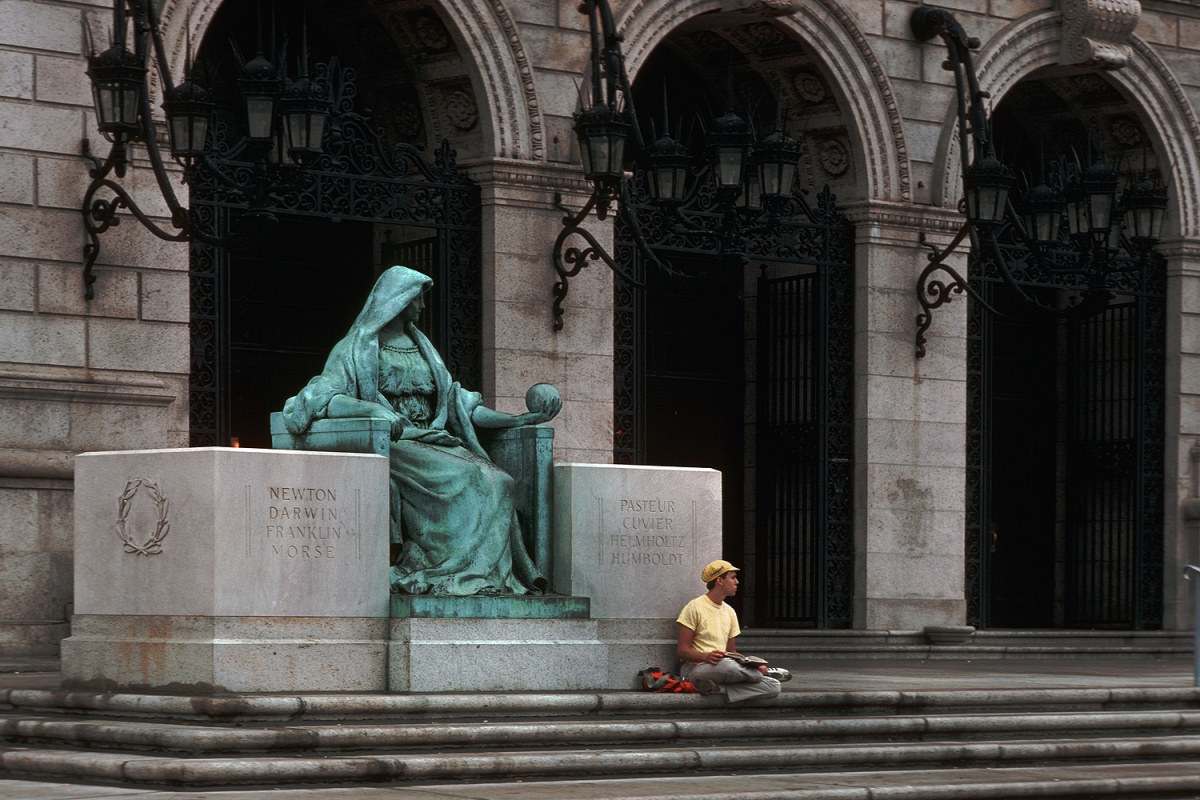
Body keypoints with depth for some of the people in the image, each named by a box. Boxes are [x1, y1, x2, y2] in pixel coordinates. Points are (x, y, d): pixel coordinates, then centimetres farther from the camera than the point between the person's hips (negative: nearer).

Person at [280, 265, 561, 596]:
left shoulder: (422, 348, 24)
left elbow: (458, 405, 23)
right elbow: (323, 398, -12)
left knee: (495, 481, -24)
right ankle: (461, 574, -32)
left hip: (434, 442, 6)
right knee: (462, 481, -33)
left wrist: (523, 419, 16)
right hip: (388, 445, -6)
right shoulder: (356, 348, 4)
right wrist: (374, 408, -31)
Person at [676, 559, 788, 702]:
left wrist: (753, 664, -1)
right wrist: (706, 657, -27)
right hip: (695, 667, -6)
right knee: (726, 665, -42)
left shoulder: (729, 612, 20)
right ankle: (765, 672, -11)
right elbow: (682, 650, -8)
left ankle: (717, 688, -27)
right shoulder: (695, 607, -3)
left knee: (773, 687, -17)